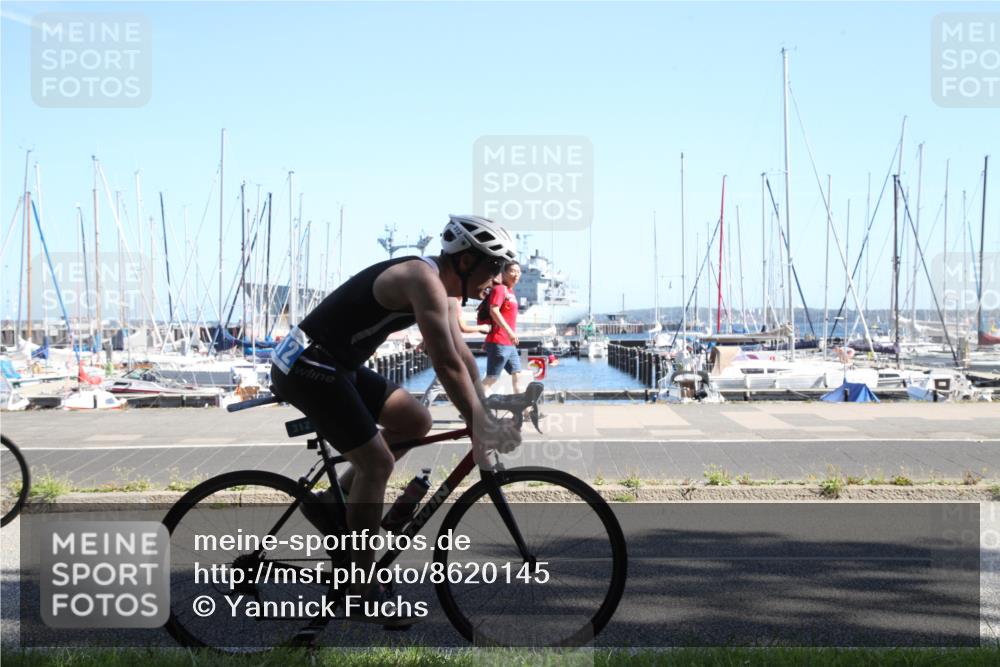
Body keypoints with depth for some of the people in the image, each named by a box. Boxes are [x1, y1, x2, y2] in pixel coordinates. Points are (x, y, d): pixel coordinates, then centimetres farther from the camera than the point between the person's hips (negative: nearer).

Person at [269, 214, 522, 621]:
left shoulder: (440, 286, 10)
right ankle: (361, 587, 2)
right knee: (377, 463, -10)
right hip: (307, 368, -10)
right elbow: (447, 365, -27)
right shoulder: (425, 279, -21)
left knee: (416, 422, 11)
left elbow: (462, 355, 15)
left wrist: (486, 417, 10)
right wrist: (480, 429, -24)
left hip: (339, 366, 10)